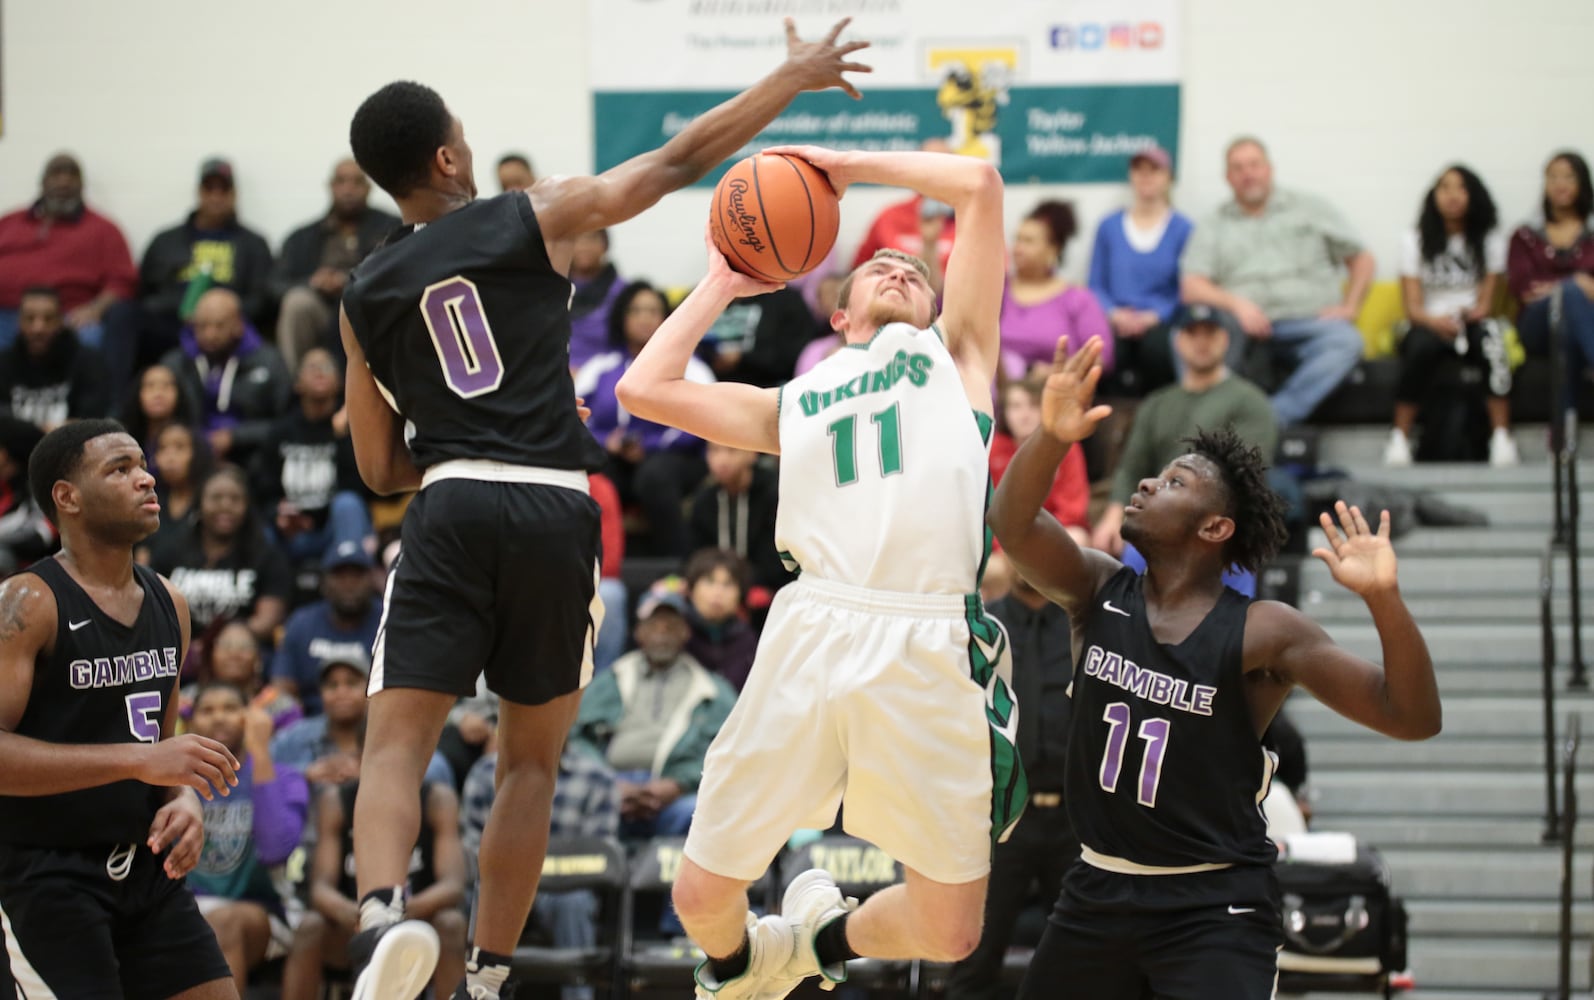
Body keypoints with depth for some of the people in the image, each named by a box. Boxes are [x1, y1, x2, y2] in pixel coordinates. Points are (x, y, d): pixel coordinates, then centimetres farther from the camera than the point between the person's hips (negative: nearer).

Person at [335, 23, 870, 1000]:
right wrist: (793, 78, 18)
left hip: (451, 512, 1)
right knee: (530, 762, 12)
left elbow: (380, 466, 18)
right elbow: (679, 161, 9)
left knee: (398, 743, -4)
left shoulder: (364, 296, 13)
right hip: (556, 515, 0)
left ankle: (382, 912, -34)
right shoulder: (537, 217, 5)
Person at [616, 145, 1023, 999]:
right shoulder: (793, 404, 26)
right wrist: (721, 283, 28)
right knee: (702, 899, 1)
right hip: (812, 633, 2)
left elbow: (980, 184, 16)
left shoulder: (954, 353, 22)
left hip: (933, 649, -1)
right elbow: (644, 388, 18)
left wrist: (849, 166, 24)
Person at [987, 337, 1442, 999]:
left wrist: (1384, 599, -34)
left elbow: (1412, 719, -16)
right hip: (1098, 891, 5)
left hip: (1214, 908, -5)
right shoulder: (1099, 591, 1)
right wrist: (1052, 438, -39)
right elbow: (1012, 525, -19)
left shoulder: (1263, 634, -10)